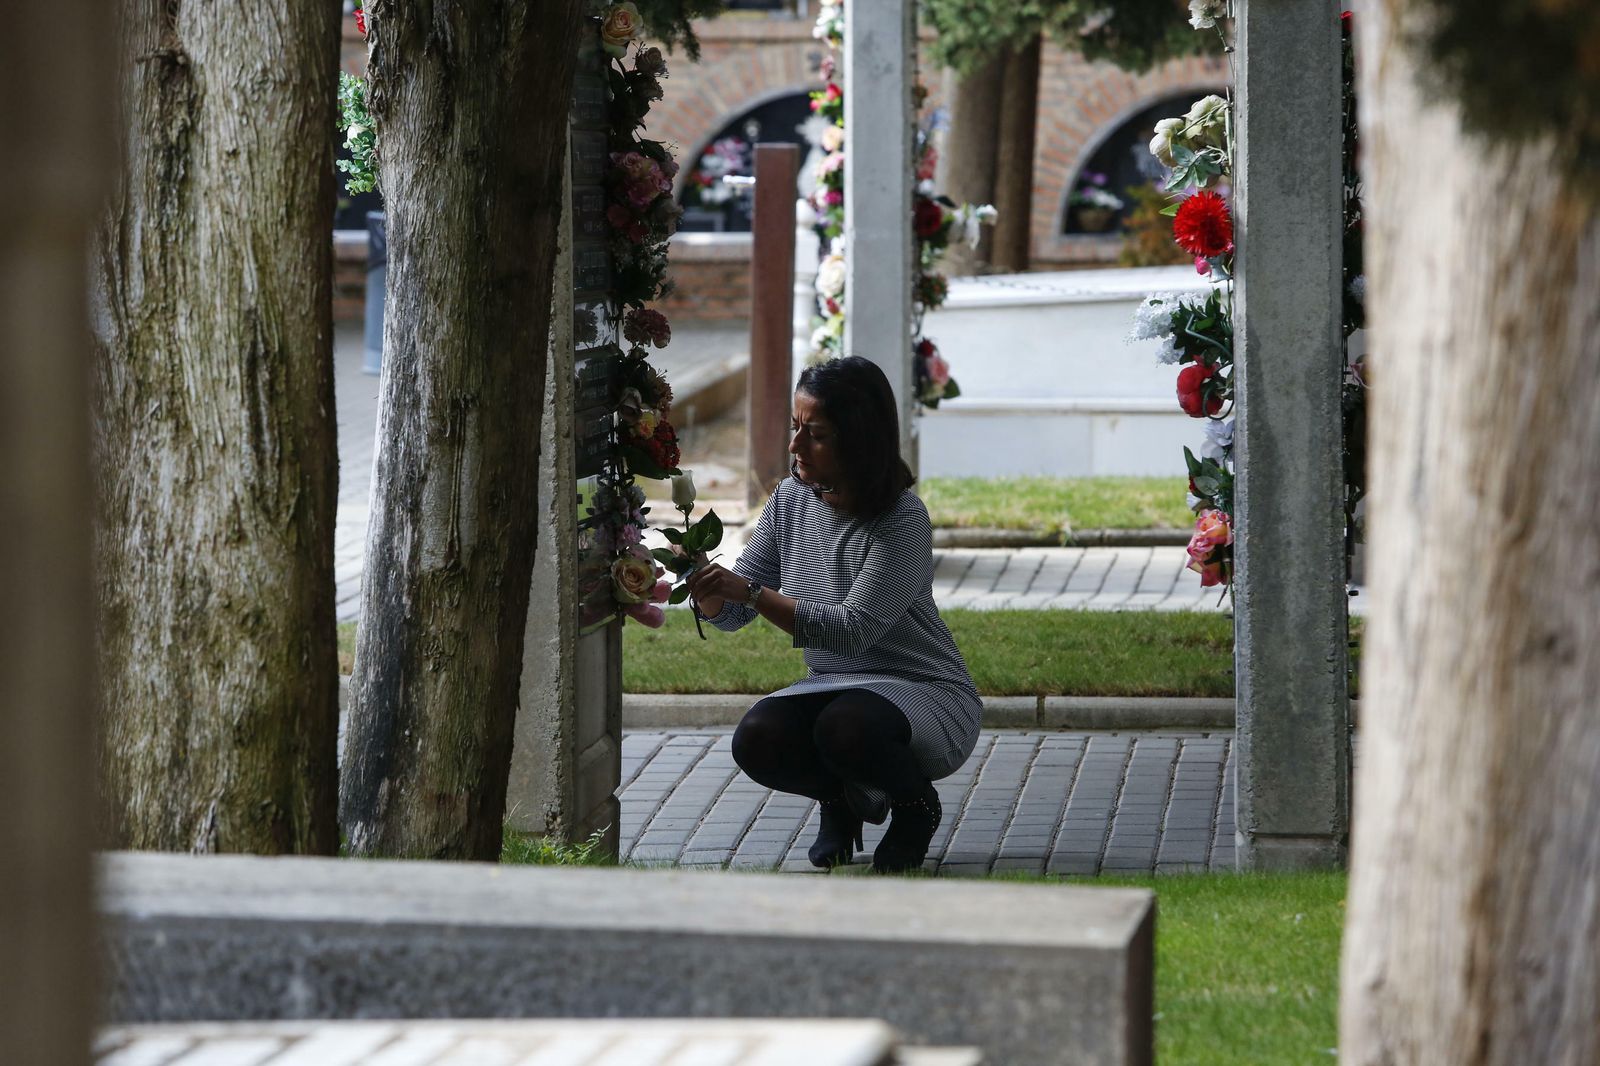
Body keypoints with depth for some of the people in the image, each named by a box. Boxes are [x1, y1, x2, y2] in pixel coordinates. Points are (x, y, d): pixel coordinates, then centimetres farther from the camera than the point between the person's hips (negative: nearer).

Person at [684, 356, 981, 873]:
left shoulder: (903, 520, -21)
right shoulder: (791, 501, 0)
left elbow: (852, 630, -29)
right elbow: (730, 613, 2)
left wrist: (751, 592, -35)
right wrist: (705, 585, -22)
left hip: (928, 695, -5)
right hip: (833, 688, 5)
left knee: (846, 727, -36)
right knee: (757, 739, -24)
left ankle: (916, 803, -2)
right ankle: (842, 800, 9)